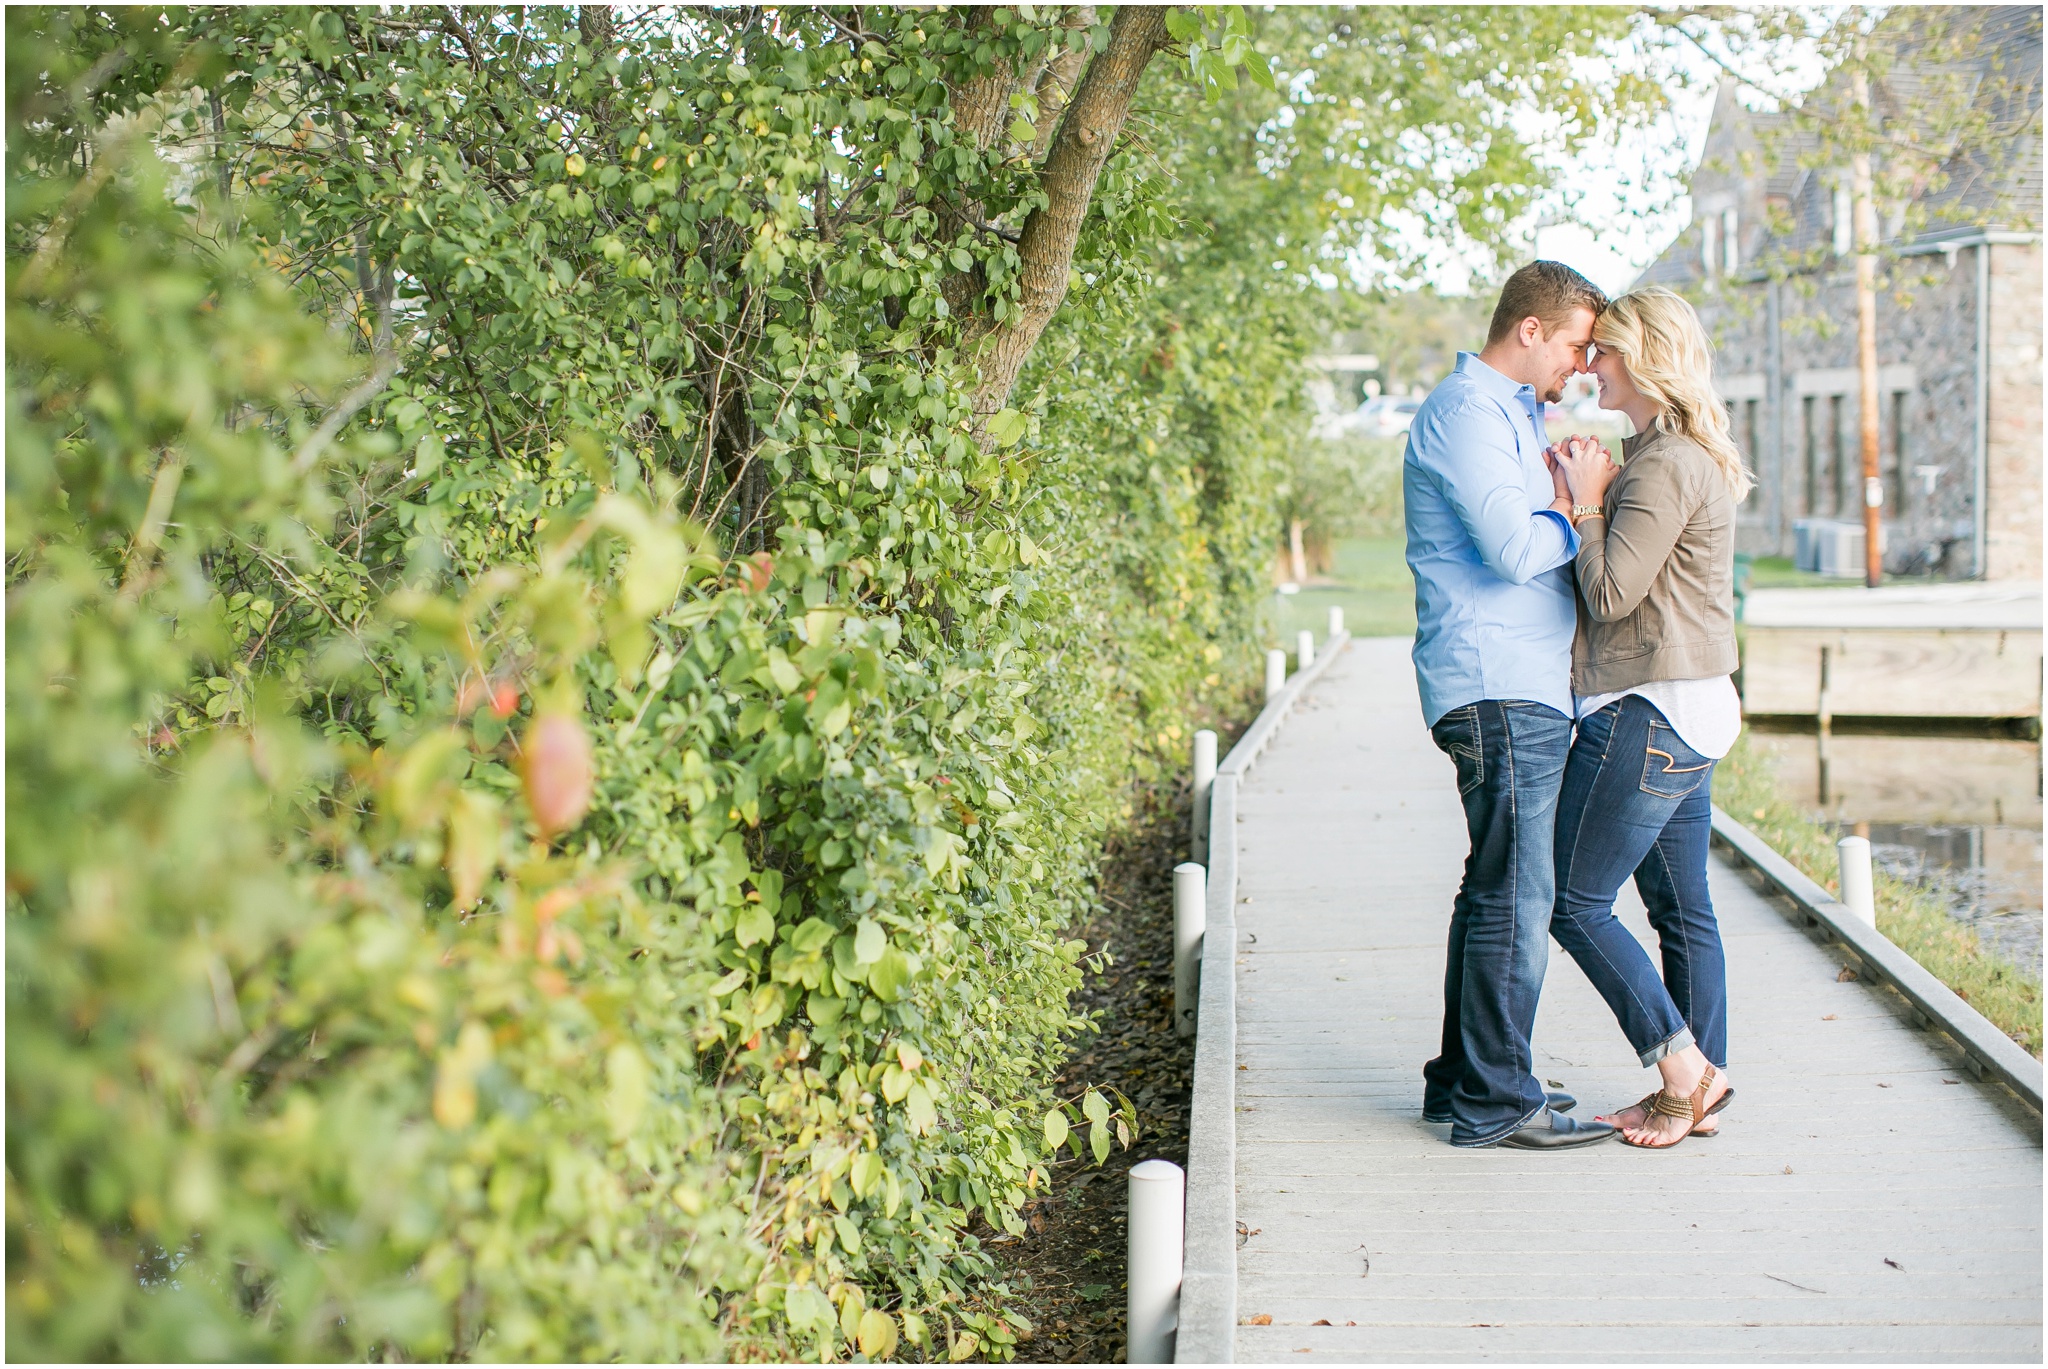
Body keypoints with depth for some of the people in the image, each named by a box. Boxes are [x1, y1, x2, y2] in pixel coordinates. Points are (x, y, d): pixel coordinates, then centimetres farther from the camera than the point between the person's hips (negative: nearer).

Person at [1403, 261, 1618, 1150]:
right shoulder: (1466, 411, -12)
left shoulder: (1510, 413, 23)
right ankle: (1495, 1102, -3)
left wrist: (1571, 500, 6)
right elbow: (1515, 549, -22)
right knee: (1516, 898, -9)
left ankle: (1463, 1081, 22)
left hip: (1522, 687, 11)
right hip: (1498, 688, -11)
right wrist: (1576, 510, -5)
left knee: (1495, 891, 14)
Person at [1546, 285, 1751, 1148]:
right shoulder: (1684, 456, 16)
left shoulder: (1664, 466, -16)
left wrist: (1586, 504, -8)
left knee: (1575, 902, -4)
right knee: (1681, 908, 12)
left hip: (1648, 714, -11)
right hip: (1688, 716, 11)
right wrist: (1584, 500, 9)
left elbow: (1612, 594, -19)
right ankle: (1698, 1087, 17)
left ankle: (1680, 1064, 0)